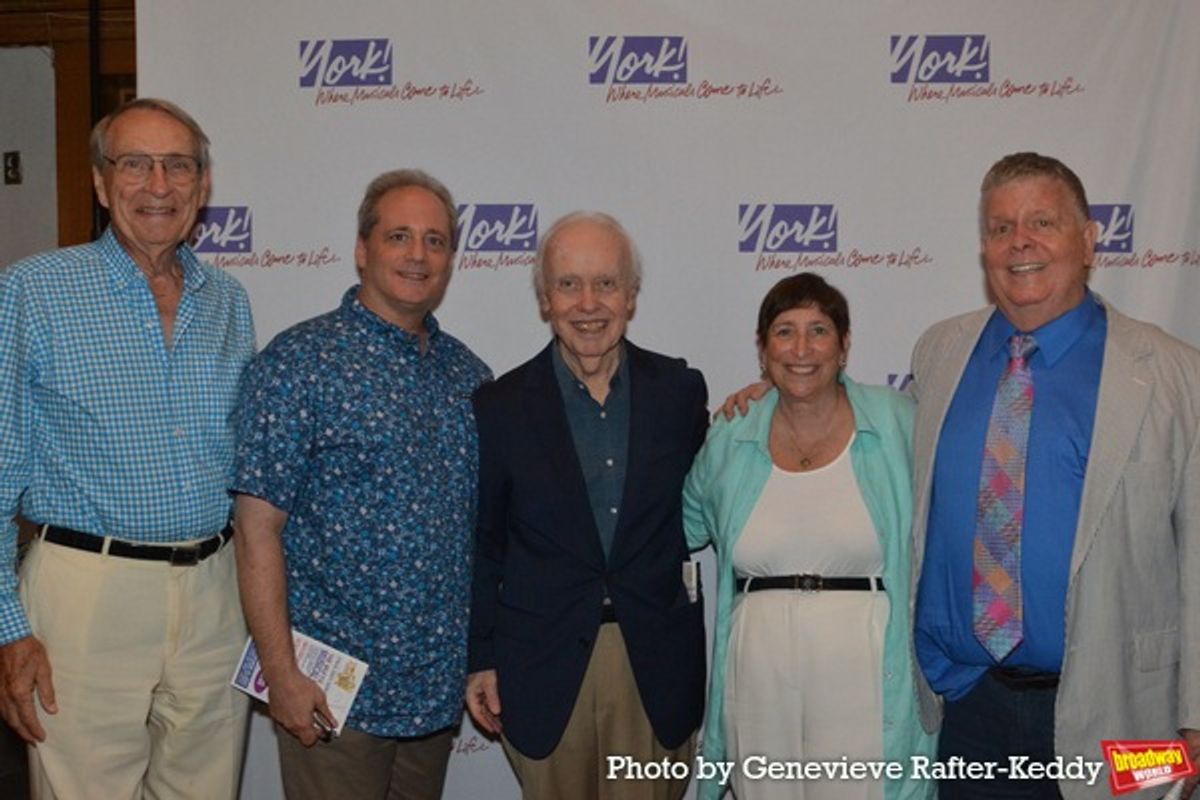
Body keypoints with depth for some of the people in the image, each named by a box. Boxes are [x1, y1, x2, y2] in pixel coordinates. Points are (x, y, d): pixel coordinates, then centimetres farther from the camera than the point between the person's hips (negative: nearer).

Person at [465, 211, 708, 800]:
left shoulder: (680, 390, 0)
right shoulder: (499, 408, -4)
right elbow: (481, 547, 2)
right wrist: (479, 661, 2)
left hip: (656, 666, 1)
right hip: (544, 666, -1)